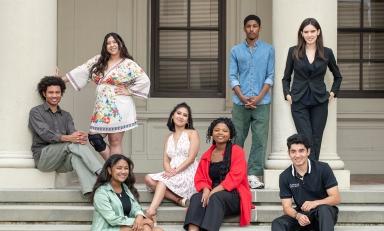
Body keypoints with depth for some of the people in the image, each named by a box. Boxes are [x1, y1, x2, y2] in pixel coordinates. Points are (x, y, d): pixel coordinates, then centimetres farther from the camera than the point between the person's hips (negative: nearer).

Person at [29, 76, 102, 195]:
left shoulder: (66, 115, 21)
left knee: (75, 155, -33)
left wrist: (81, 137, -26)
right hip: (43, 156, -4)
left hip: (62, 161, 4)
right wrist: (68, 138, -32)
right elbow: (45, 134, -14)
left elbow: (73, 133, 1)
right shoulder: (36, 112, 5)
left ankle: (91, 190, -55)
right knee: (73, 145, -30)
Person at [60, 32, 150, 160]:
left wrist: (129, 91, -7)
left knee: (115, 142, -2)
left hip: (118, 108, -5)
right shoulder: (99, 60, 11)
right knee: (94, 138, -1)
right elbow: (82, 70, 12)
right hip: (101, 108, 6)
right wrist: (61, 79, 10)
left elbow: (144, 80, -8)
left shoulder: (128, 64, -3)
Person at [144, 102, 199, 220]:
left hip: (188, 174, -5)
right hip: (172, 174, 6)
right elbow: (166, 160, 11)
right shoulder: (169, 137, 21)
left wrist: (175, 171, -18)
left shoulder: (192, 133, 4)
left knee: (162, 181, -30)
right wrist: (169, 170, -12)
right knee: (149, 179, -20)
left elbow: (191, 158, -7)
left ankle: (151, 211, -43)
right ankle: (180, 200, -25)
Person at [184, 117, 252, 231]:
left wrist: (214, 192, -19)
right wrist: (206, 190, -12)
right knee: (196, 198, -28)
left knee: (216, 198, -36)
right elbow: (200, 178, 12)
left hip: (234, 195, -4)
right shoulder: (207, 155, 17)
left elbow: (235, 177, -11)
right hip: (212, 193, 4)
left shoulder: (237, 151, 1)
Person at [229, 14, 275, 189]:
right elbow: (232, 77, 5)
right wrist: (243, 98, -8)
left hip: (261, 103, -1)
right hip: (240, 103, 1)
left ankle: (254, 175, -1)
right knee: (237, 139, 4)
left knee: (260, 140, -4)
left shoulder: (268, 50, 6)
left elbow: (270, 76, 3)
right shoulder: (236, 50, 8)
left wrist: (259, 97, -9)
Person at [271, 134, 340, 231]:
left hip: (325, 212, -2)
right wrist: (298, 216, -25)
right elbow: (287, 207, -2)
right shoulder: (285, 177, -1)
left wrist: (315, 203, -28)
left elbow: (336, 198, -10)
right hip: (302, 215, 3)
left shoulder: (323, 169, -9)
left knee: (323, 209, -37)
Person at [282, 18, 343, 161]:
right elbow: (286, 78, 12)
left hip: (320, 102, 1)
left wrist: (333, 93, 9)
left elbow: (337, 76, 19)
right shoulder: (294, 52, 3)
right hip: (299, 102, -1)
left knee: (316, 140, 2)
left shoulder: (327, 53, 4)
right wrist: (287, 94, 0)